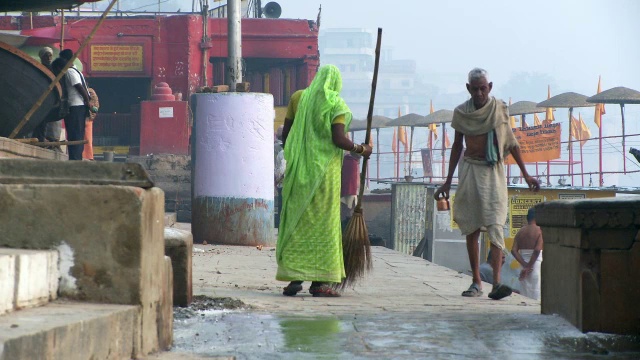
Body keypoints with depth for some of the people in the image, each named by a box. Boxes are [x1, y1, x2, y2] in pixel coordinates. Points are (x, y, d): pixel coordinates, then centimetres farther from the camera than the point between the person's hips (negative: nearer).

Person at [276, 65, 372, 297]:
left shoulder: (298, 98, 8)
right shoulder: (336, 105, -6)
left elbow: (285, 134, 9)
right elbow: (338, 139, -16)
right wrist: (361, 150, 1)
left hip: (298, 170, 4)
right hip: (325, 171, -4)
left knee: (296, 222, 7)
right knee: (323, 223, 1)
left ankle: (294, 278, 2)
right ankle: (320, 282, -1)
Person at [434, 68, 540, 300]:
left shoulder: (499, 110, -1)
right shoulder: (461, 113, 3)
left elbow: (511, 143, 7)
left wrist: (525, 175, 7)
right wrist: (448, 182, 15)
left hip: (493, 170, -2)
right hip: (469, 169, 2)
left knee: (495, 224, -14)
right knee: (471, 228, 4)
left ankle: (497, 282, -24)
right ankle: (476, 282, 13)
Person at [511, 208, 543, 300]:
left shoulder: (521, 232, 8)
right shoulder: (540, 231, -7)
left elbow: (514, 250, -3)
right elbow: (537, 250, -19)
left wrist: (525, 265, -7)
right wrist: (529, 267, -14)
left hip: (524, 264, 5)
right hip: (536, 263, -5)